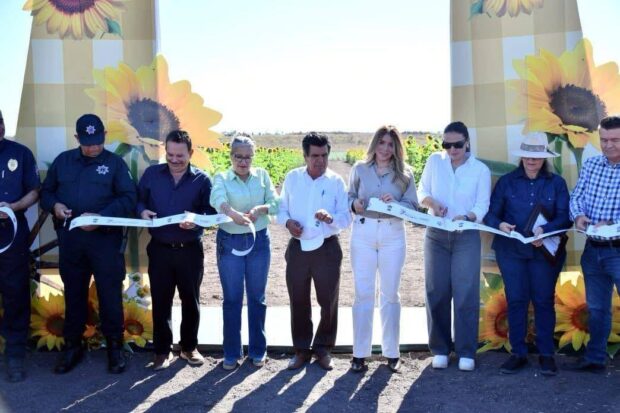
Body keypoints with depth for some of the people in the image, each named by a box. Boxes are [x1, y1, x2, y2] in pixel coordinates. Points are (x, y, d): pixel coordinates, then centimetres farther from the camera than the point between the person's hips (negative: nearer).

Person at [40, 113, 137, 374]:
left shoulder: (115, 162, 1)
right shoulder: (63, 161, 10)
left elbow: (128, 198, -6)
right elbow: (45, 192, 15)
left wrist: (101, 216, -19)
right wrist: (54, 205, -9)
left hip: (105, 238, -3)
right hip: (69, 238, 3)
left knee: (110, 294, 2)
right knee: (73, 294, 12)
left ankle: (115, 347, 15)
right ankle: (72, 346, 24)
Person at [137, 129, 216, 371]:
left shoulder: (202, 179, -2)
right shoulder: (152, 174, 4)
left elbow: (212, 212, -4)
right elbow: (137, 199, 8)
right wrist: (142, 211, -15)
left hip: (190, 250, -1)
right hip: (160, 249, 1)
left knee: (190, 300, 11)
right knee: (160, 301, 6)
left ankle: (189, 347, 28)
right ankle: (163, 351, 19)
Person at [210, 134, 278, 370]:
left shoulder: (262, 175, 5)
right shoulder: (221, 178, -3)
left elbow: (276, 203, -2)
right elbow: (217, 198, -25)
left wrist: (260, 209, -23)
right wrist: (232, 212, -46)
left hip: (259, 241, 2)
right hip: (230, 242, -2)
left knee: (257, 297, 10)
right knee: (232, 298, 4)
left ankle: (257, 350, 22)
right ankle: (232, 353, 16)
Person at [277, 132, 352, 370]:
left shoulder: (336, 181, -3)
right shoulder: (292, 178, 2)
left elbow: (347, 217, -6)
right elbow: (281, 208, 8)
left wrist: (330, 218, -26)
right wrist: (287, 221, -13)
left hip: (327, 248, -1)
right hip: (298, 248, 1)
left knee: (328, 301, 7)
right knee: (298, 301, 9)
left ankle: (323, 348, 25)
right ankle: (301, 349, 24)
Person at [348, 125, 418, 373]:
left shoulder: (404, 173, 5)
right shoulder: (359, 169, 5)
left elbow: (413, 206, 3)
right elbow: (349, 197, 9)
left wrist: (395, 203, -16)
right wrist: (355, 204, -12)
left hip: (393, 235, 0)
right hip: (363, 233, 0)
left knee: (390, 294, 7)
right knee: (363, 293, 0)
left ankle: (391, 352, 17)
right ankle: (360, 353, 7)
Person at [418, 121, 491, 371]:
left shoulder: (481, 170, -2)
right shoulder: (434, 161, 4)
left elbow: (482, 205, -7)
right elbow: (422, 191, 7)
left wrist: (466, 217, -28)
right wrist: (431, 202, -15)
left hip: (467, 237, -2)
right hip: (436, 235, 2)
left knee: (466, 294, -4)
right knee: (437, 293, 4)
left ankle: (466, 353, 5)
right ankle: (440, 350, 16)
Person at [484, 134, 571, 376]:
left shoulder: (557, 183, 4)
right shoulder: (506, 181, 5)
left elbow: (565, 218, -4)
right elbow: (491, 214, 0)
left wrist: (545, 229, -22)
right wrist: (499, 224, -21)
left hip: (545, 251, 0)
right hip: (511, 250, 1)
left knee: (544, 301, 4)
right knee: (515, 300, 3)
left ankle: (546, 354, 15)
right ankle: (518, 353, 13)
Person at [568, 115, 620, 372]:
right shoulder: (590, 165, 7)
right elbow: (576, 197, 7)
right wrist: (578, 215, -14)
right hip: (593, 249, 5)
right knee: (596, 308, 16)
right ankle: (595, 359, 28)